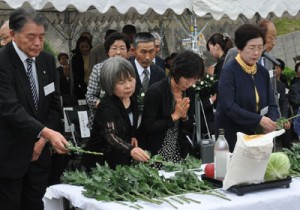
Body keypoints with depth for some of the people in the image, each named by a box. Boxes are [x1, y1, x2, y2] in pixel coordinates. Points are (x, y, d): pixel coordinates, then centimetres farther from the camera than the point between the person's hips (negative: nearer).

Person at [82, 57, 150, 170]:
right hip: (99, 164, -7)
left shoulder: (132, 100, -3)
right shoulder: (107, 106, -26)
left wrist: (133, 136, -1)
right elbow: (111, 135, -42)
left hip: (122, 162, 7)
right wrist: (130, 149, -58)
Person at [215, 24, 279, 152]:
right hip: (232, 136, -6)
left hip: (256, 135, 6)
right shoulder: (229, 71, -13)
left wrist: (272, 121, -16)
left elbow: (271, 104, 5)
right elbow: (229, 106, -21)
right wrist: (259, 120, -28)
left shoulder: (263, 72, 7)